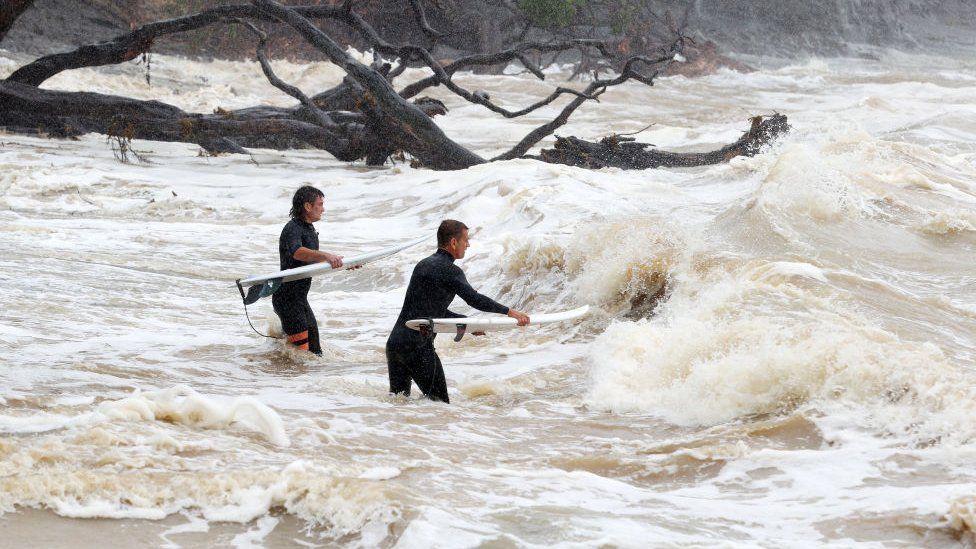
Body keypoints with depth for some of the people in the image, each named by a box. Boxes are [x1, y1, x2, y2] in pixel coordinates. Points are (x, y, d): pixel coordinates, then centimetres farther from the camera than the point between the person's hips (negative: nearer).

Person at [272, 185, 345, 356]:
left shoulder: (309, 229, 14)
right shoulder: (292, 229, -16)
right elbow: (297, 252, -37)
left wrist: (344, 264, 19)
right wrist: (325, 255, -49)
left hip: (300, 298, 10)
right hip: (287, 298, -10)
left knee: (315, 352, 11)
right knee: (301, 349, -13)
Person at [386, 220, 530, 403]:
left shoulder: (423, 264, 19)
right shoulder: (449, 270, -9)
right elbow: (474, 299, -19)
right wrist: (509, 312, -11)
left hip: (394, 342, 9)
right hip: (418, 346, -8)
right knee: (438, 401, -4)